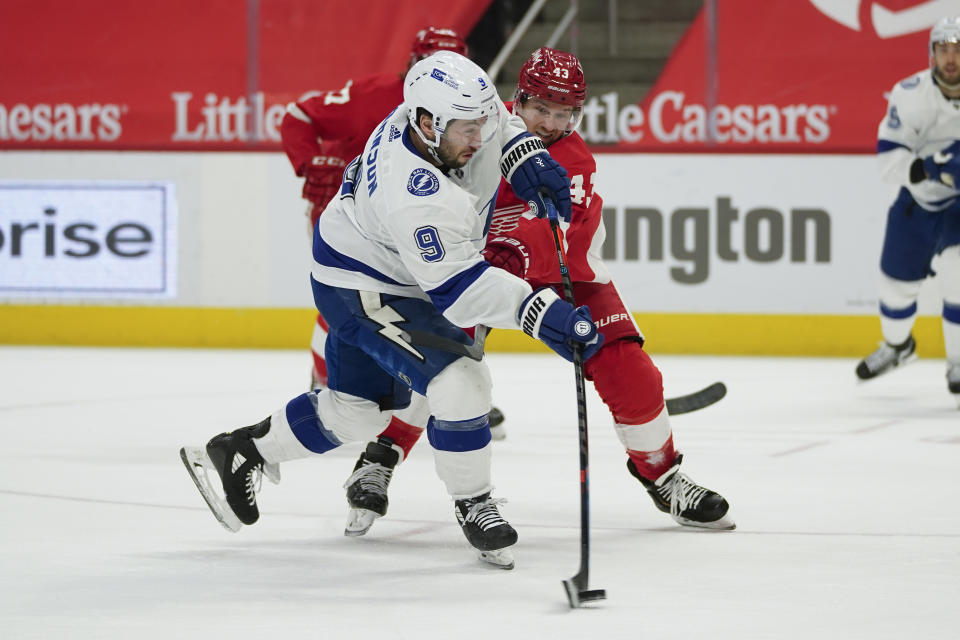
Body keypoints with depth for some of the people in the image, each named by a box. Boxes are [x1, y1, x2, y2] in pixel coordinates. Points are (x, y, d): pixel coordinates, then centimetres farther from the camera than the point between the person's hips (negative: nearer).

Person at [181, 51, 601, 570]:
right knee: (460, 382, -22)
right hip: (361, 288, -10)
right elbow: (457, 289, -39)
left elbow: (497, 125, 10)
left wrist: (528, 160, -7)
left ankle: (241, 452, 36)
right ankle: (472, 506, -3)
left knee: (357, 408, 19)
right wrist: (544, 315, -46)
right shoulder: (415, 196, -39)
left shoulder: (457, 106, -16)